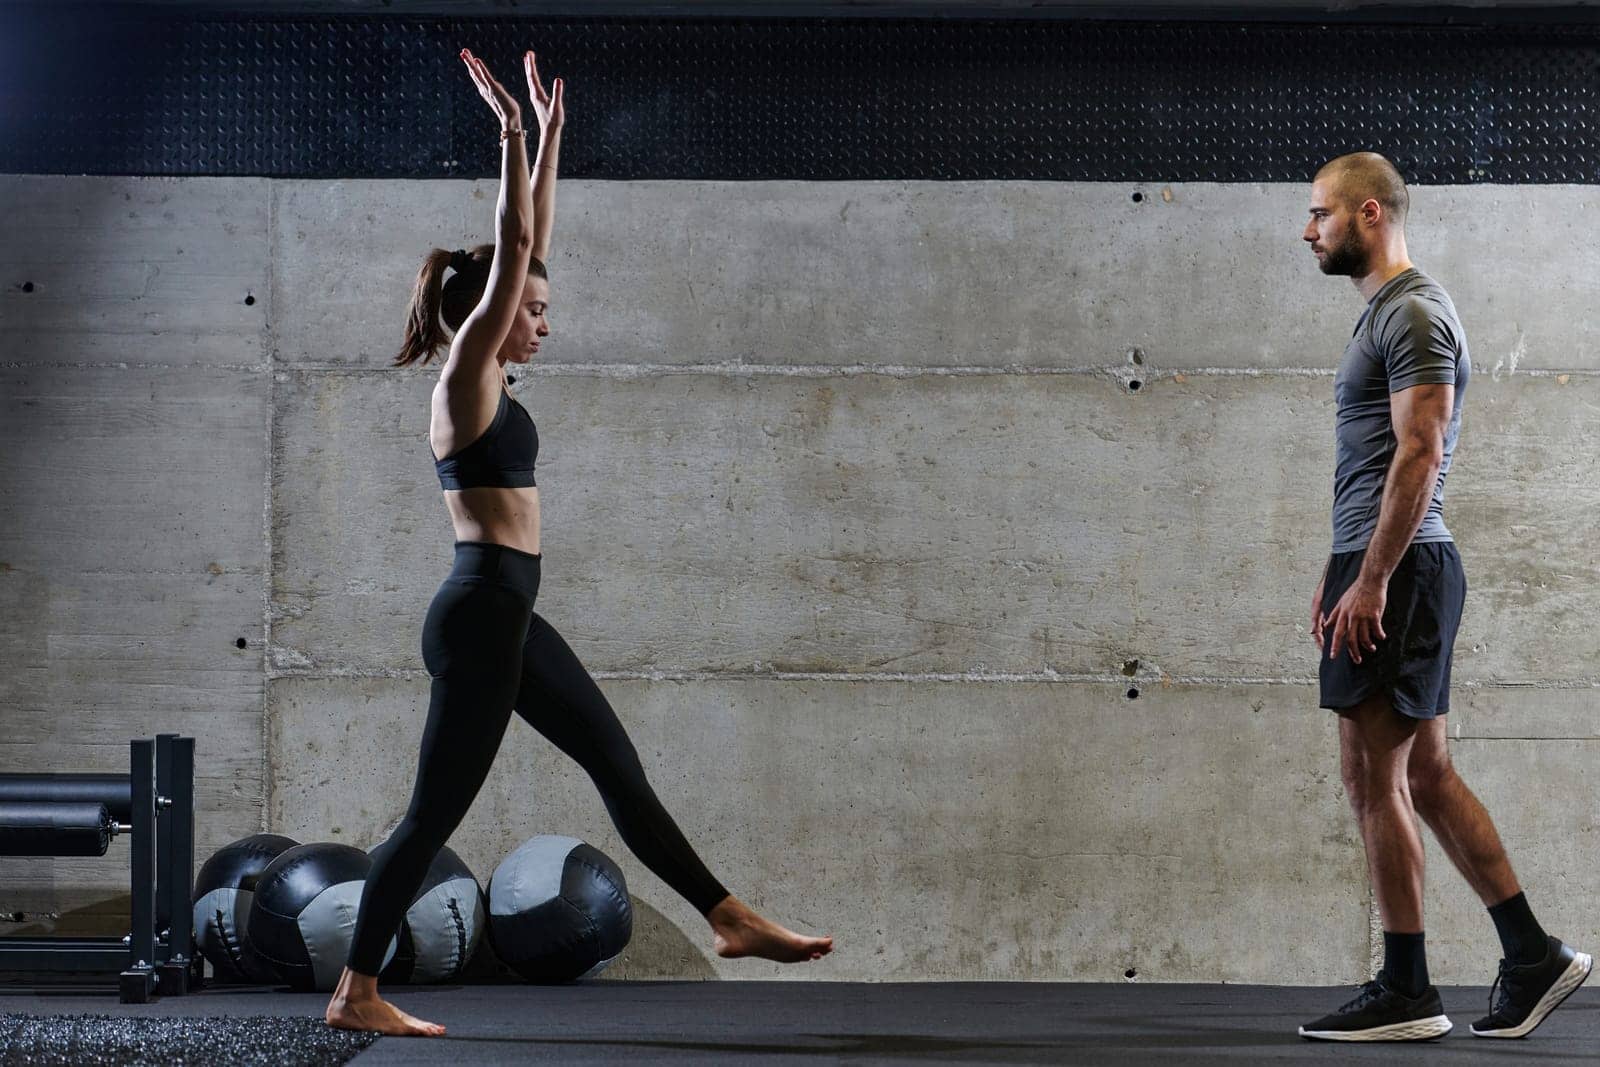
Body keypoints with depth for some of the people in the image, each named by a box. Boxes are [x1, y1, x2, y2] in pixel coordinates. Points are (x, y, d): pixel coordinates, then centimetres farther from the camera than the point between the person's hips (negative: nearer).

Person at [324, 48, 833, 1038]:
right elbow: (512, 248, -17)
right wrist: (512, 132, -15)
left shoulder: (489, 382, 12)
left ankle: (731, 920, 19)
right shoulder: (466, 376, -10)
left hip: (508, 614, 10)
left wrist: (550, 136, 17)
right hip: (480, 613, -10)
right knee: (436, 810, -4)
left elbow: (533, 242, 16)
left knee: (618, 763, 12)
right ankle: (357, 994, 3)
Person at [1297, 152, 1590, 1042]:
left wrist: (1370, 581, -23)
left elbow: (1417, 455, -21)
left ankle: (1406, 994, 0)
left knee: (1374, 776, -6)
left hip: (1398, 573, -11)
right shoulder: (1392, 312, 20)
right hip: (1389, 570, 11)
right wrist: (1341, 572, 23)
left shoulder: (1412, 314, -13)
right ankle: (1533, 956, 13)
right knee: (1425, 775, 11)